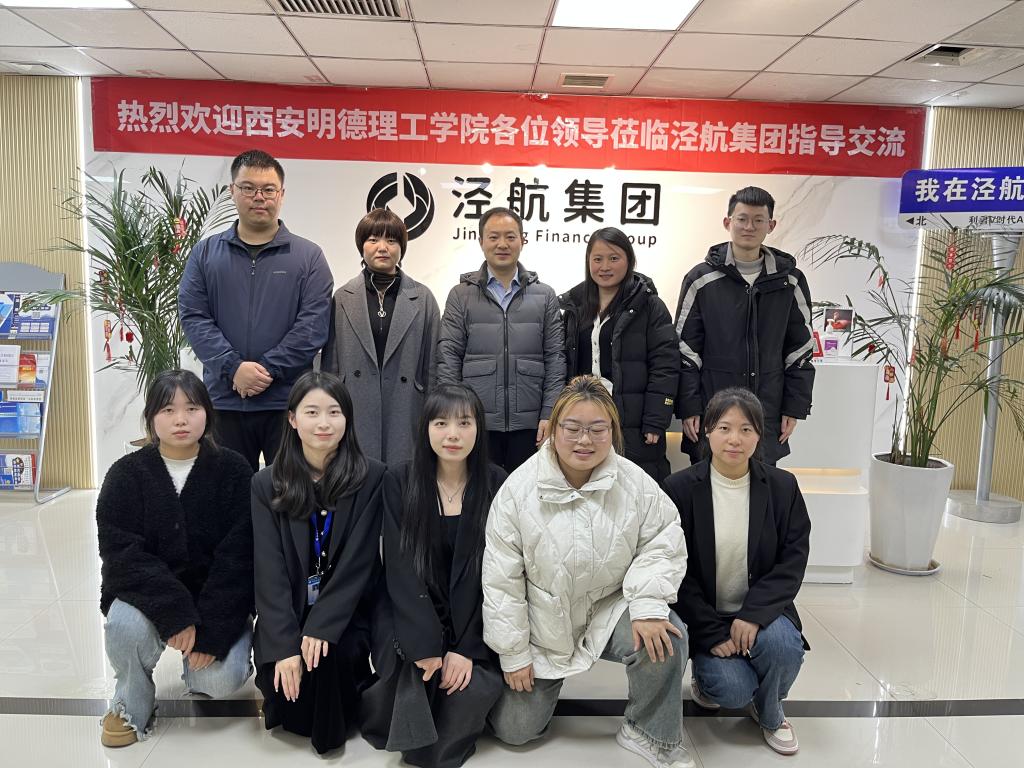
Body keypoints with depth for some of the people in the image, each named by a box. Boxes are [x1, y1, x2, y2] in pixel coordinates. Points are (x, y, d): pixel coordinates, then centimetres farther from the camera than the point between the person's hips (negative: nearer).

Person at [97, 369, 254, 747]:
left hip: (216, 599, -1)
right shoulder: (125, 474, -5)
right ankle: (130, 704, 1)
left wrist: (212, 630, -22)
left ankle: (199, 671, 17)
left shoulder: (234, 470, -9)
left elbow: (238, 555, -13)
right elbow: (122, 554, -14)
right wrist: (175, 613, -26)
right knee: (125, 625, -31)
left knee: (220, 679, -22)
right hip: (146, 594, 1)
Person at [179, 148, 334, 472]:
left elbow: (313, 324, -6)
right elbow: (193, 317, 0)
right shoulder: (205, 253, 9)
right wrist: (233, 368, -14)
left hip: (288, 399, -1)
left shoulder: (308, 256, 3)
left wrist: (268, 369, -14)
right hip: (224, 400, 2)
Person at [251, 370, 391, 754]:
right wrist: (284, 645, -18)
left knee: (331, 655, -29)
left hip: (345, 613, -1)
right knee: (286, 683, -21)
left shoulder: (371, 477, -8)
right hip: (286, 616, 2)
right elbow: (269, 569, -9)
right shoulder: (266, 484, -3)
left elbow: (359, 560, -12)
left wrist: (321, 626, -21)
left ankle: (332, 725, 5)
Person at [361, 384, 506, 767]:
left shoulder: (497, 485, -7)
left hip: (474, 618, 1)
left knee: (473, 688, -23)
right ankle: (414, 732, 8)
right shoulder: (401, 482, -7)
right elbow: (399, 569, -11)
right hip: (409, 614, 0)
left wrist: (466, 647, -16)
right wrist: (425, 646, -21)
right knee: (413, 675, -27)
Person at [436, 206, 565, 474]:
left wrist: (549, 415, -3)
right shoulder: (461, 295, 6)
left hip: (529, 425, 1)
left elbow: (555, 359, 5)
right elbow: (447, 358, 2)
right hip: (476, 424, -1)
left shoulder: (544, 296, 9)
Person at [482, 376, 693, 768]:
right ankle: (544, 679, 36)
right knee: (515, 729, 1)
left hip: (609, 612, 0)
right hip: (543, 626, 0)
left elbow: (663, 542, -7)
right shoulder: (519, 488, -16)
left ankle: (652, 734, -1)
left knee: (665, 637, -29)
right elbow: (501, 577, -11)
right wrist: (513, 653, -8)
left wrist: (648, 604, -24)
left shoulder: (635, 482, -14)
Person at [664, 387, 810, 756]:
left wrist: (753, 614, -20)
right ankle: (707, 674, 17)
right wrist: (712, 632, -15)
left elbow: (794, 560, -6)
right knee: (733, 690, -22)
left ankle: (770, 712, 6)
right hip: (703, 615, -2)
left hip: (760, 609, 2)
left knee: (783, 644, -29)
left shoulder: (783, 487, -5)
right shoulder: (680, 488, -11)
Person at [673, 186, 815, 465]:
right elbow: (685, 350, -1)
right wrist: (688, 409, -5)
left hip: (768, 422, 2)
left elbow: (800, 350, 9)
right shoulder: (701, 278, -1)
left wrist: (794, 408, 4)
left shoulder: (790, 281, 5)